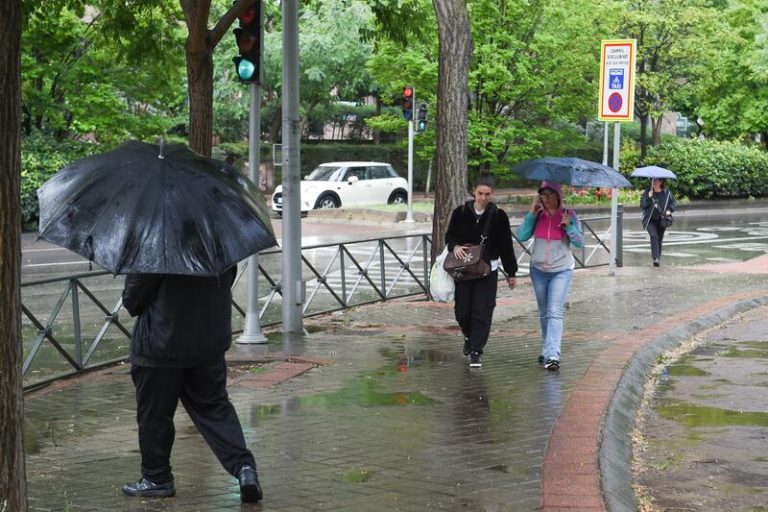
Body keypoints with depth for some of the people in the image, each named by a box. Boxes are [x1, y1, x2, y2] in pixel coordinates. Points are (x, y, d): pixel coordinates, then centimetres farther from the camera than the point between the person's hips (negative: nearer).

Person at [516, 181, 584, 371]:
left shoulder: (569, 215, -6)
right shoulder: (537, 214, 0)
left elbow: (580, 242, -7)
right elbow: (522, 236, -8)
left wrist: (568, 226, -22)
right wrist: (531, 213, -14)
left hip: (562, 271, -4)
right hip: (538, 270, 4)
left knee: (555, 313, -15)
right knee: (544, 313, 15)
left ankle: (552, 356, -23)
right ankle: (547, 350, 30)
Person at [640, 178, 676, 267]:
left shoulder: (667, 192, -1)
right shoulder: (647, 192, -5)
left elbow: (674, 202, 9)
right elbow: (642, 205, -9)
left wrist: (669, 210, -9)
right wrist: (649, 198, -22)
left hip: (661, 220, 2)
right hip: (650, 220, -2)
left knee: (659, 240, 9)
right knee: (654, 235, -25)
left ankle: (658, 259, 24)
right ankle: (655, 258, -28)